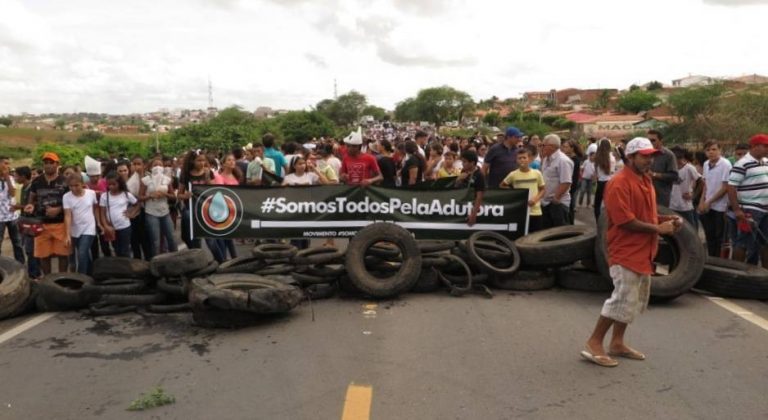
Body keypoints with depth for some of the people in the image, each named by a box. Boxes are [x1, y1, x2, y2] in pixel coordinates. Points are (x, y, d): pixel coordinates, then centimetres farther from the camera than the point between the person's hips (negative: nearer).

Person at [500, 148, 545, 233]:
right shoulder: (513, 175, -3)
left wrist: (536, 198, -9)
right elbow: (502, 186, 11)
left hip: (535, 211, 1)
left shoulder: (537, 173, -1)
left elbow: (543, 190, 8)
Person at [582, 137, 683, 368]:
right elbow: (626, 221, -22)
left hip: (642, 252, 10)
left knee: (635, 300, 15)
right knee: (623, 299, -9)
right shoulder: (619, 183, -17)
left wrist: (665, 219, 4)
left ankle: (617, 343, 26)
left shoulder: (645, 180, 13)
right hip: (625, 252, -10)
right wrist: (658, 228, -16)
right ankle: (594, 343, 2)